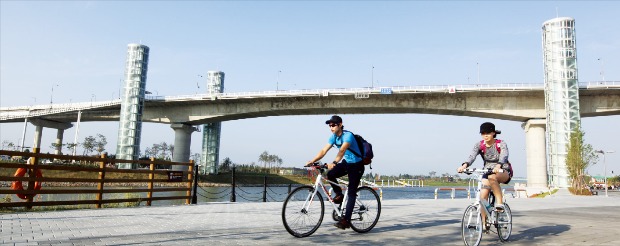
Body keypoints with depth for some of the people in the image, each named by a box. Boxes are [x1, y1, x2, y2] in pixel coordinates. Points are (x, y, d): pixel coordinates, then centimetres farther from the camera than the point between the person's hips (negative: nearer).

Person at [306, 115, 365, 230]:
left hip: (356, 165, -7)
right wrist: (312, 161, -20)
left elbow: (342, 150, -40)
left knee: (351, 192, -10)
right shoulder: (334, 137, -2)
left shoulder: (348, 135, -24)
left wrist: (334, 163, -54)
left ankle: (346, 220, -9)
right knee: (330, 174, -18)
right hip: (346, 163, 7)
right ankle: (339, 194, 7)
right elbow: (323, 151, -7)